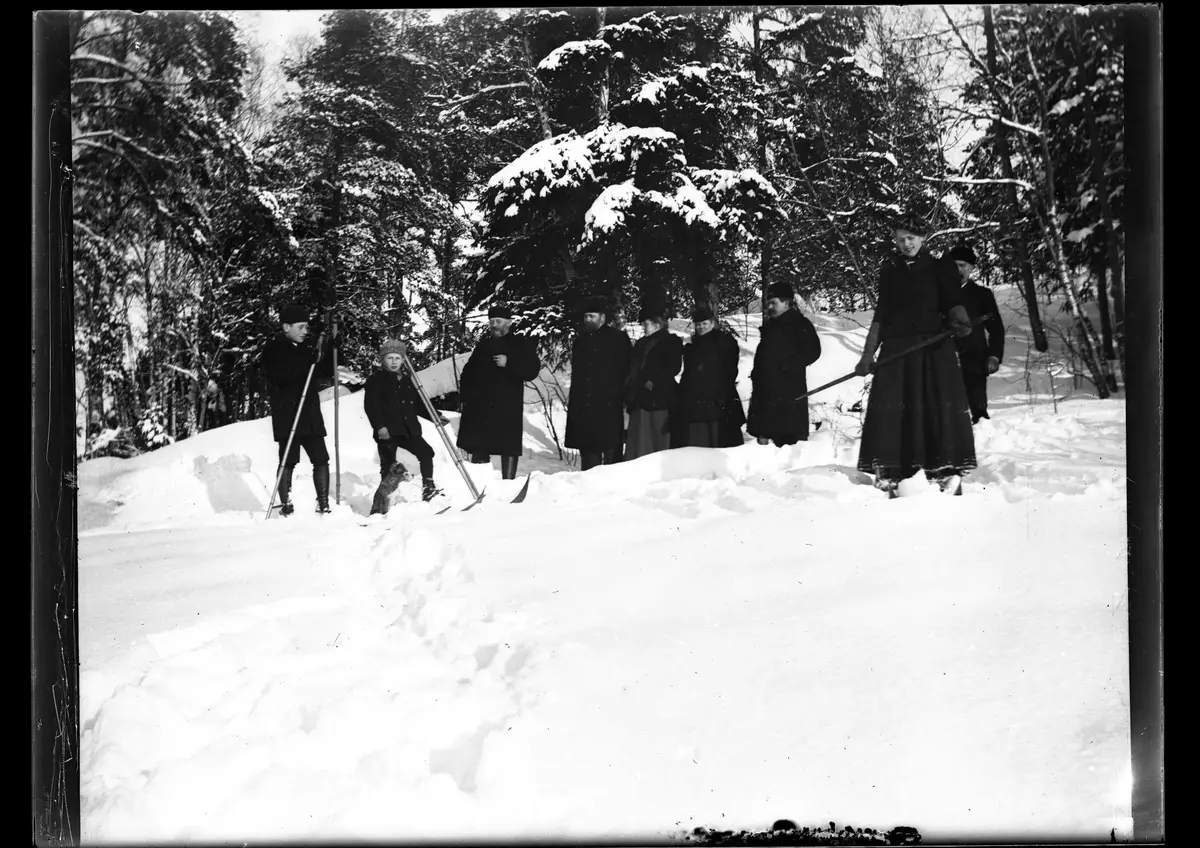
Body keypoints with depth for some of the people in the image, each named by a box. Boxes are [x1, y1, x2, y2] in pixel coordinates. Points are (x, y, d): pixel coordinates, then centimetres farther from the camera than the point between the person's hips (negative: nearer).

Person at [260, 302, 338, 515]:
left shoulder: (303, 350, 18)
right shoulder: (273, 350, -4)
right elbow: (282, 376, -20)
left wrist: (330, 347, 7)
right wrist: (312, 359, -24)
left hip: (310, 416, 7)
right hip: (287, 417, -7)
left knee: (321, 459, 2)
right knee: (288, 462, -5)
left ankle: (323, 505, 8)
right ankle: (286, 506, 1)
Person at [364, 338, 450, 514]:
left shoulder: (407, 381, 16)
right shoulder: (375, 380, -1)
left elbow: (418, 404, 22)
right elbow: (370, 406, -9)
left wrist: (435, 417, 13)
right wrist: (380, 426, -21)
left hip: (408, 430, 5)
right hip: (387, 432, -5)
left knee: (426, 452, -6)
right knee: (388, 467, -6)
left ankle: (428, 488, 7)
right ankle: (379, 507, -1)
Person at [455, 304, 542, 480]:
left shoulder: (522, 345, 5)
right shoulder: (483, 344, 19)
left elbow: (532, 371, -6)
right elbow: (468, 371, 24)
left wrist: (509, 363, -18)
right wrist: (465, 393, 10)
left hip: (508, 407, -4)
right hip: (479, 406, 4)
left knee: (509, 446, -7)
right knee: (478, 446, 5)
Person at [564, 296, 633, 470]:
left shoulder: (618, 338, -1)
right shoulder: (581, 340, 16)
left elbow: (627, 369, -3)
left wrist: (623, 396, -9)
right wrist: (573, 398, 13)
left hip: (609, 404, -5)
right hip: (583, 406, 5)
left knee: (610, 448, -5)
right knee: (588, 449, 6)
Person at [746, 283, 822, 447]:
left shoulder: (800, 324, -3)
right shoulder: (769, 327, 20)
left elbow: (812, 351, -13)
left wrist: (788, 365, -16)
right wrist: (757, 375, 11)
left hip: (789, 392, -7)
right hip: (766, 391, 8)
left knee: (792, 435, -9)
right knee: (763, 434, 6)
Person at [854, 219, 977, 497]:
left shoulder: (939, 267, 8)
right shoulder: (890, 270, 16)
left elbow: (953, 302, -3)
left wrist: (960, 320, -26)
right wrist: (868, 355, 11)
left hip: (933, 346, -2)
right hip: (895, 346, 3)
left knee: (940, 408, -11)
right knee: (888, 409, -8)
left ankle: (948, 472, -11)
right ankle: (887, 476, -9)